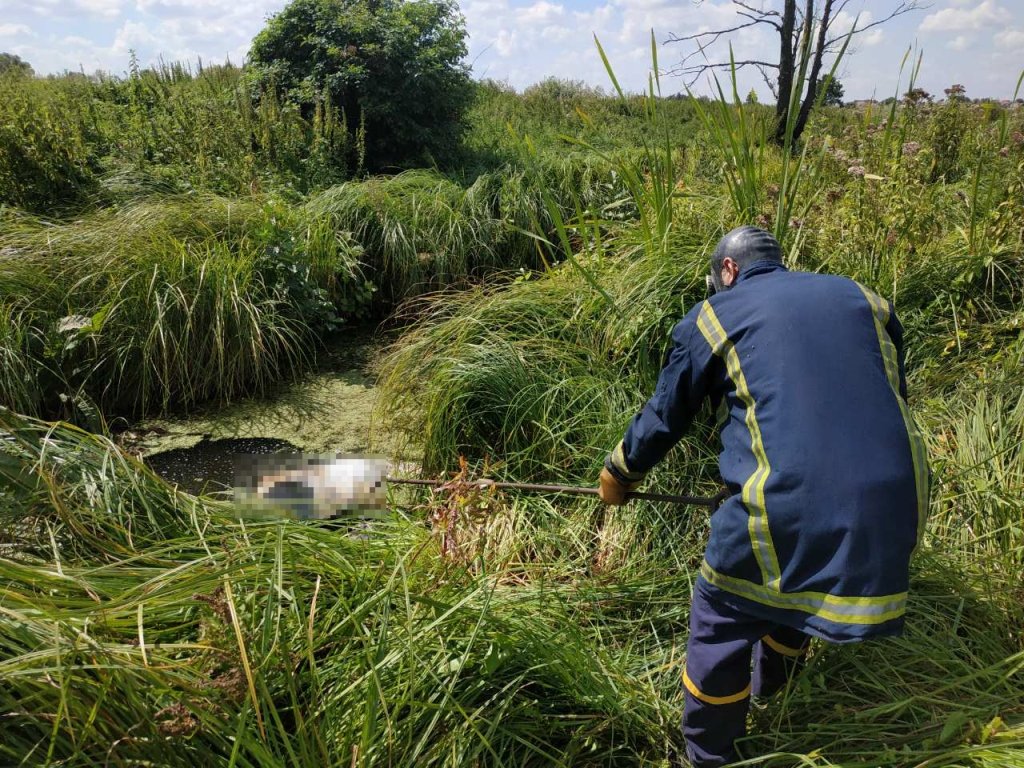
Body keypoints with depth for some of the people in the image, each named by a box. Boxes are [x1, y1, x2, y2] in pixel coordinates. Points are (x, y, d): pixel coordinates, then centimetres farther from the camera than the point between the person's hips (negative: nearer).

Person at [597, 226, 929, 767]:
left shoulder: (713, 316, 6)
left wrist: (617, 475, 29)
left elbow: (663, 418, 12)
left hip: (788, 510, -6)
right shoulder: (862, 298, 18)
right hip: (895, 506, 6)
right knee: (790, 592, 31)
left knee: (722, 622, 16)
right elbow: (892, 399, 25)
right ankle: (771, 687, 56)